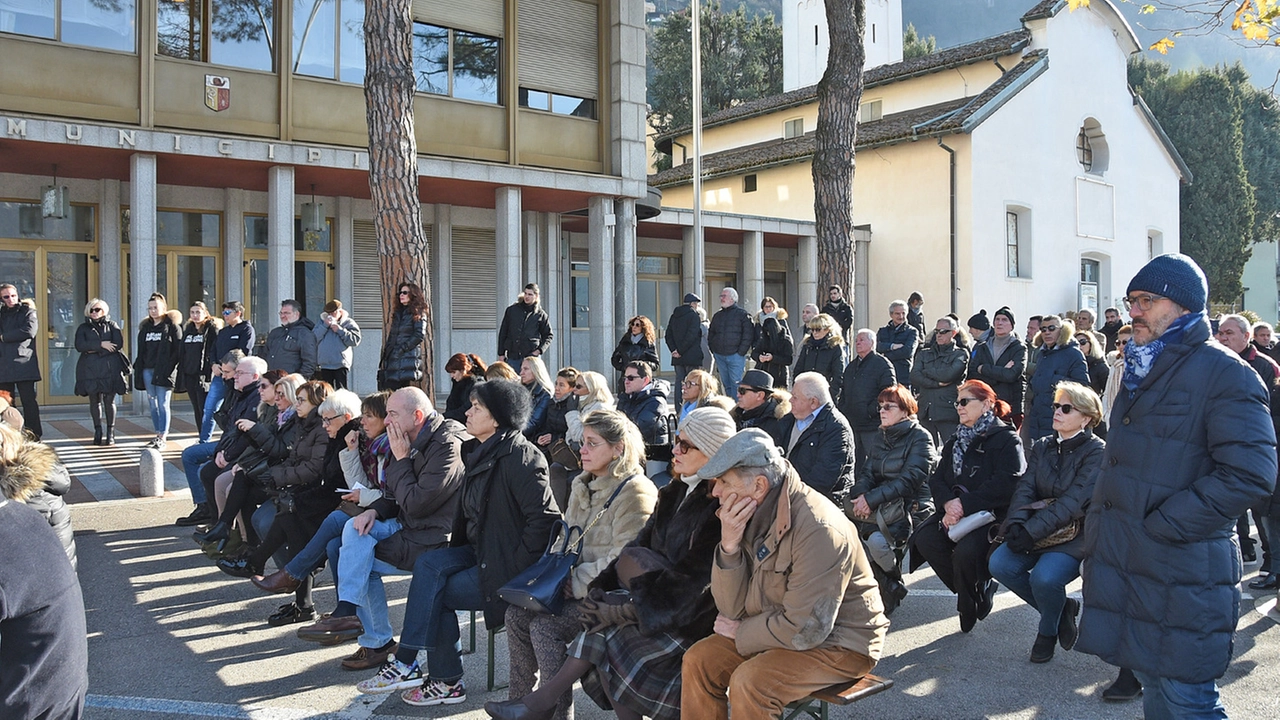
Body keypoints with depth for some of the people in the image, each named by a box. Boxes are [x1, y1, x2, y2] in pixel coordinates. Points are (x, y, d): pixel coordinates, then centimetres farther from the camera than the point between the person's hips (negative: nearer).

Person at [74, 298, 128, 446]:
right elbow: (79, 345, -4)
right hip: (90, 369, 2)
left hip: (110, 368, -1)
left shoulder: (112, 326, 11)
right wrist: (101, 344, -13)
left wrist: (94, 350, -8)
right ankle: (98, 432, 9)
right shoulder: (83, 328, 13)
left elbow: (118, 344, -4)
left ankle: (110, 432, 2)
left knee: (109, 400, -3)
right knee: (94, 400, 3)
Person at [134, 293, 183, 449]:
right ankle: (158, 434, 18)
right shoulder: (145, 327, 16)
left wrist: (170, 366, -15)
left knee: (163, 404, -5)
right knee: (152, 404, 9)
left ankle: (162, 438, -4)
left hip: (164, 371, -6)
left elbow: (178, 349, -7)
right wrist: (138, 368, 9)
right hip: (148, 370, 6)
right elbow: (141, 351, 18)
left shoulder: (172, 326, -2)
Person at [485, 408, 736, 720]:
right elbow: (642, 544, 6)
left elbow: (691, 581, -21)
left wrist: (619, 612, -21)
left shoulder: (718, 508, -16)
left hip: (693, 620, -7)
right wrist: (600, 588, -9)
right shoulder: (675, 493, 10)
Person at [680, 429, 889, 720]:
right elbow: (732, 610, -5)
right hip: (776, 627, 8)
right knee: (699, 660, -6)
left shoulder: (818, 529, -29)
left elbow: (804, 630, -27)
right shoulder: (751, 515, -5)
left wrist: (741, 632, -11)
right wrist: (729, 546, -21)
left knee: (750, 681, -27)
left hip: (840, 641, -8)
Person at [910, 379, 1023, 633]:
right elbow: (937, 479, 11)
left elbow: (1005, 485, -18)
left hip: (992, 516, -7)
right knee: (924, 539, -21)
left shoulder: (1006, 439, -4)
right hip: (955, 511, 7)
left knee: (966, 550, -33)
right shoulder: (956, 441, 20)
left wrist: (965, 504, -21)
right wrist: (948, 502, -12)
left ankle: (969, 605, -1)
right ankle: (976, 588, -1)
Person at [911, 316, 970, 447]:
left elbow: (948, 375, -11)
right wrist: (936, 383, -9)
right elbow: (914, 376, 1)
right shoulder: (924, 354, 17)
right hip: (926, 411, 4)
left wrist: (926, 371, 2)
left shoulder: (960, 354, 6)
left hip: (948, 412, -4)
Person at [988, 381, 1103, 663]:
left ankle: (1048, 630, 5)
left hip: (1076, 534, -6)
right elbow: (1025, 488, 0)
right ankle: (1061, 608, 6)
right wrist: (1016, 523, -20)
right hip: (1037, 531, 6)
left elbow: (1073, 502, -20)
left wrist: (1032, 531, -27)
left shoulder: (1096, 451, -10)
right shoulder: (1042, 447, 10)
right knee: (1000, 564, -18)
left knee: (1044, 577, -30)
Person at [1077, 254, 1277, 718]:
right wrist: (1099, 524, 13)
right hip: (1122, 565, 8)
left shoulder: (1224, 373, -11)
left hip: (1182, 573, -8)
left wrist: (1161, 527, -18)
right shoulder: (1141, 370, 15)